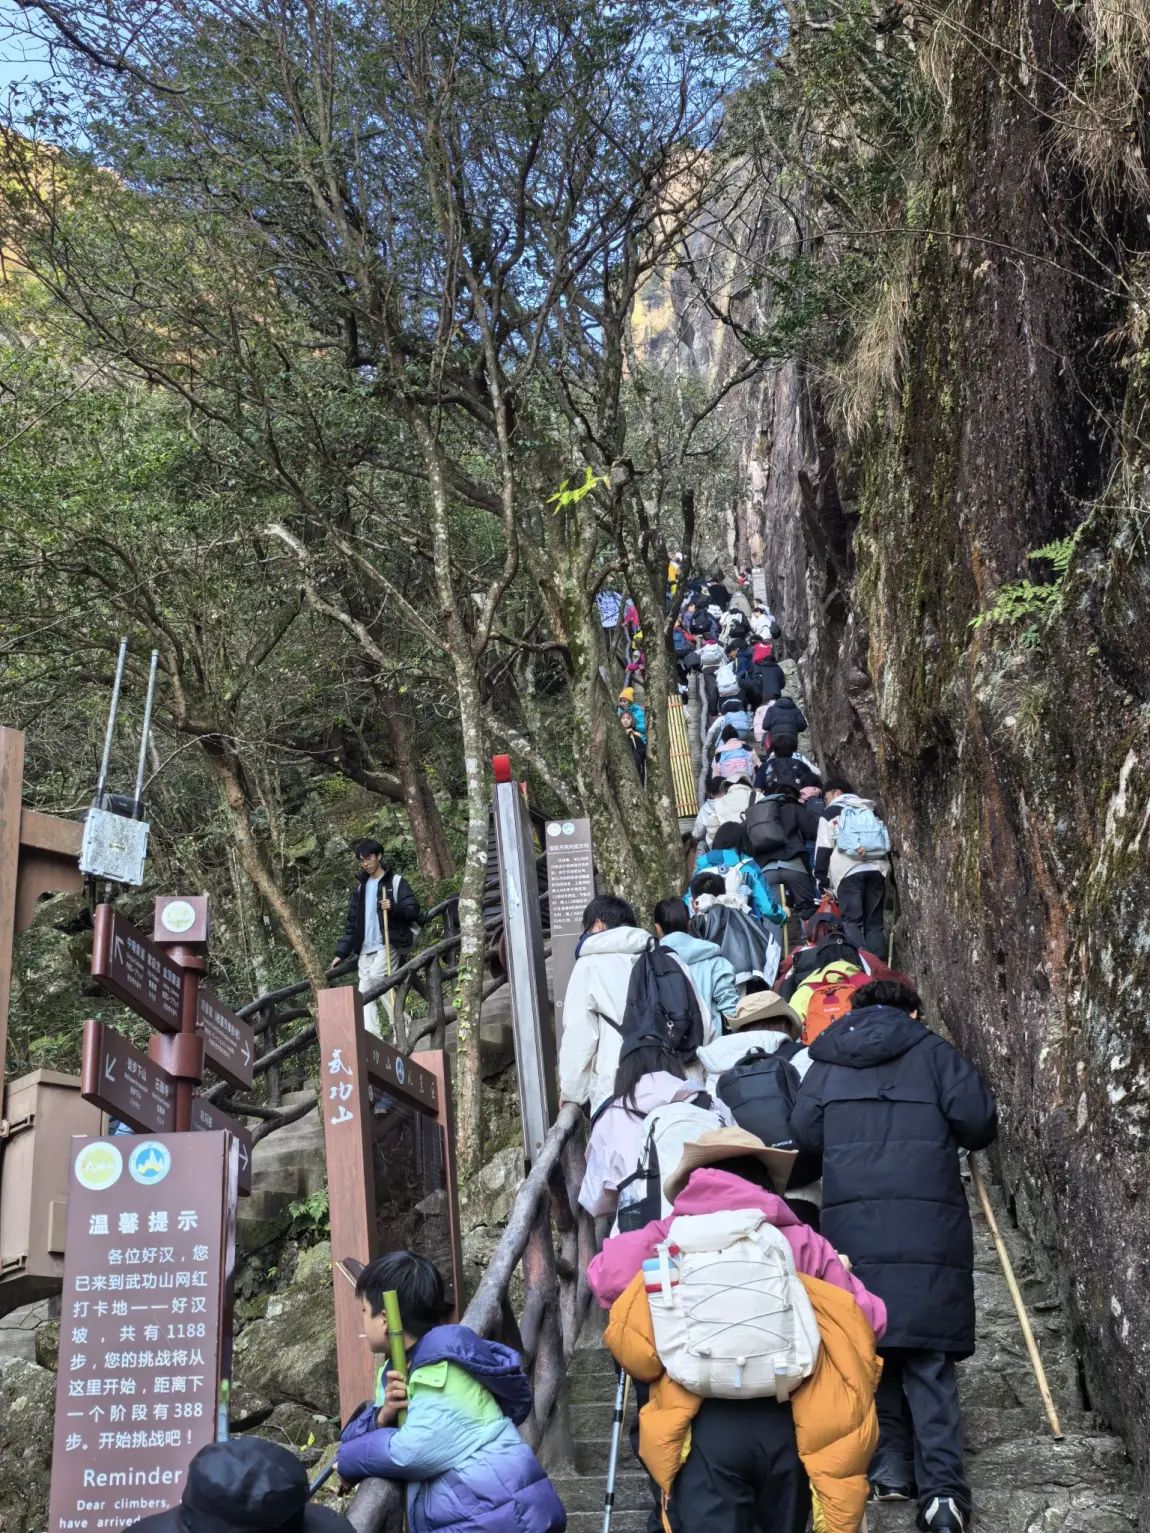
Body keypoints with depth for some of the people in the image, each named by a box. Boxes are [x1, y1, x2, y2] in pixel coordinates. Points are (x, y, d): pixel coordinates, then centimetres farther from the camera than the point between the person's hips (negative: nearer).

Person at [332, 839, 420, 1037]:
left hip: (389, 944, -6)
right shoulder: (360, 889, 19)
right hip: (365, 949, 6)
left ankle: (400, 1023, -15)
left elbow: (413, 910, -5)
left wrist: (394, 908, -25)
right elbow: (351, 924, 19)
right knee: (365, 993, -4)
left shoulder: (396, 882, 3)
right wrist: (341, 952, 11)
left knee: (376, 975, -27)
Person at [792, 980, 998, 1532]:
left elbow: (803, 1132, 3)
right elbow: (978, 1122, -3)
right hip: (929, 1224, -2)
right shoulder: (932, 1052, 6)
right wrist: (944, 1135, 18)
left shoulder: (826, 1061, 13)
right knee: (930, 1360, 1)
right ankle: (942, 1487, -5)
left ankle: (890, 1466, 14)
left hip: (852, 1225, 2)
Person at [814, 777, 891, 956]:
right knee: (874, 923, 7)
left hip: (848, 871, -5)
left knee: (852, 922, -6)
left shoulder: (831, 812, 10)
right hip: (877, 869, 5)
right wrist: (889, 874, 24)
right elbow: (887, 842, 23)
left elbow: (823, 849, 3)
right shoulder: (871, 811, 25)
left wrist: (823, 881, 4)